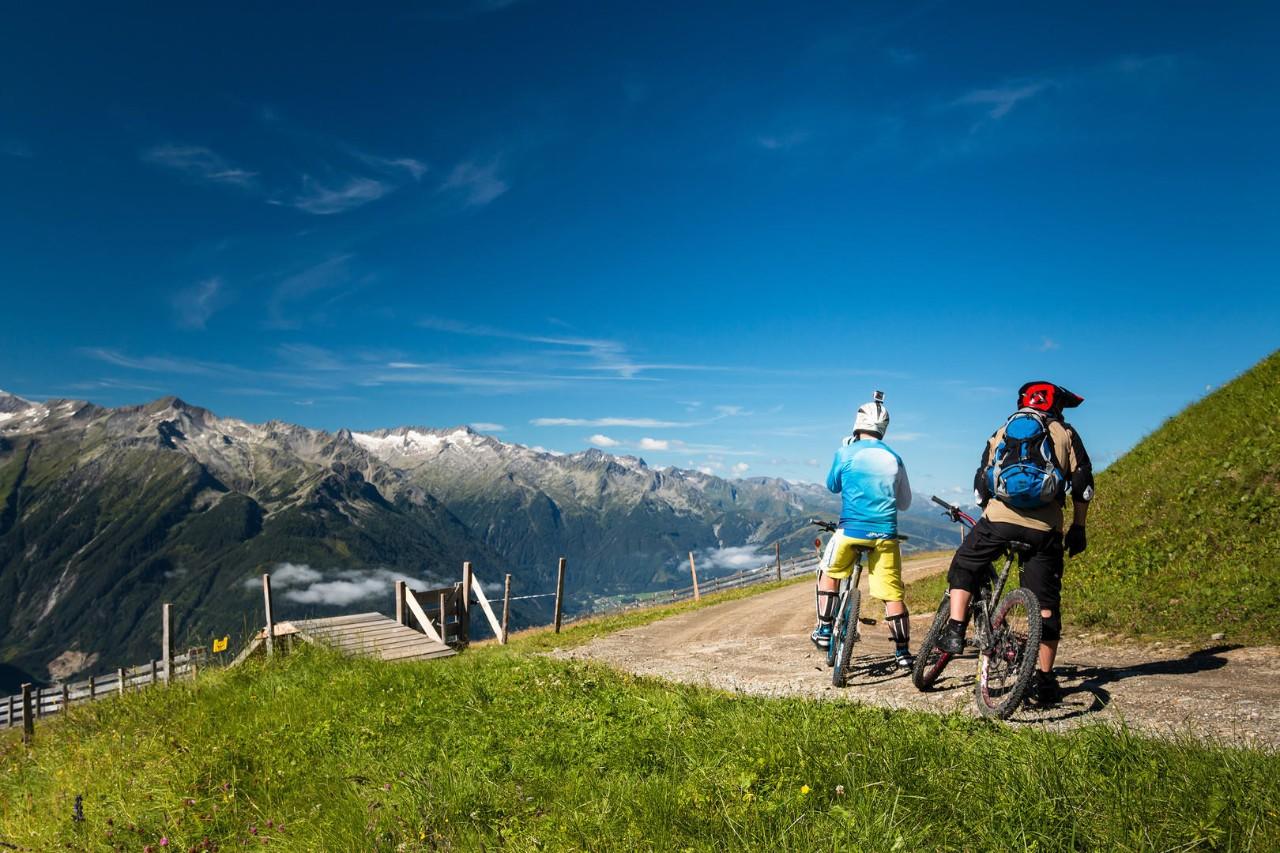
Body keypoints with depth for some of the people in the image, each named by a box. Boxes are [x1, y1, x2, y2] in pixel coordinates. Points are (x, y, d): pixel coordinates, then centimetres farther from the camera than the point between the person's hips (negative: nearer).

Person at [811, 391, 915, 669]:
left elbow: (832, 485, 14)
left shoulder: (845, 453, -4)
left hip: (851, 530, -2)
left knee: (829, 573, 21)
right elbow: (905, 502, 14)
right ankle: (903, 652, 10)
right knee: (892, 593, 7)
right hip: (885, 534, 2)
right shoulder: (894, 459, 4)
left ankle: (824, 631, 21)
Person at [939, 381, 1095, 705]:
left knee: (964, 567, 21)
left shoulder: (1001, 433, 22)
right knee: (1046, 602, 8)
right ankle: (1045, 678, 10)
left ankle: (954, 633, 5)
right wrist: (1078, 527, 13)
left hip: (998, 518, 1)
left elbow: (981, 483, 21)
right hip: (1044, 528, -1)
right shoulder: (1065, 433, 16)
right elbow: (1082, 483, 7)